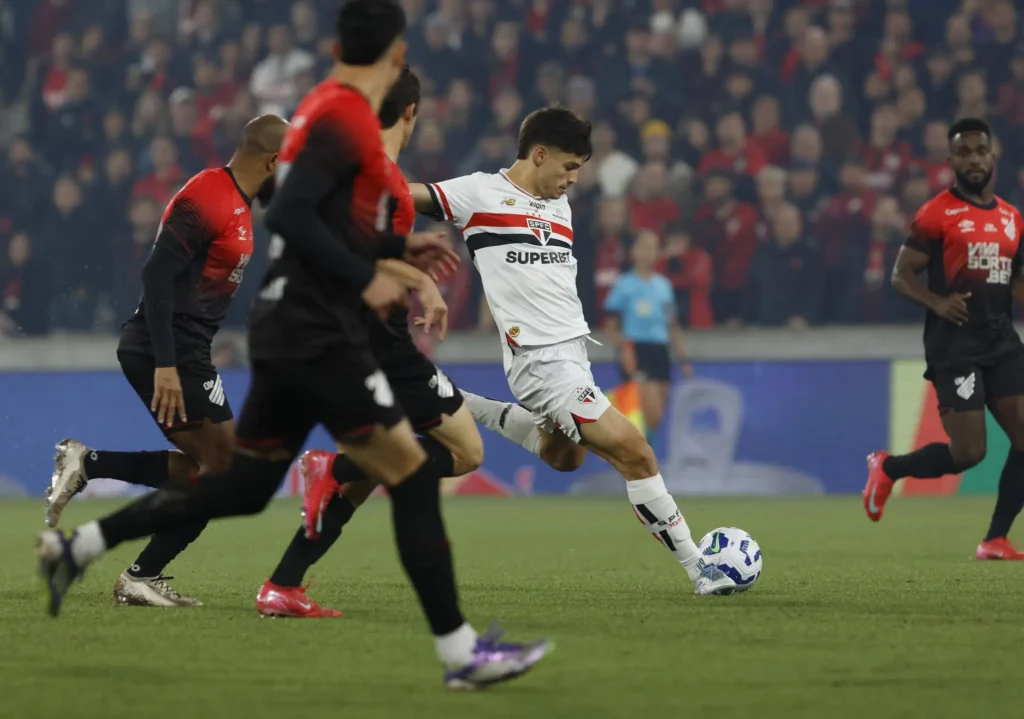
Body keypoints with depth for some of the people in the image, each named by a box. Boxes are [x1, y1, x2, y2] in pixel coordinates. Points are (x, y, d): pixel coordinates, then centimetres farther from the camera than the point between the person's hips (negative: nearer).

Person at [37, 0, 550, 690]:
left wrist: (400, 246, 19)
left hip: (287, 329, 10)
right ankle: (460, 652, -9)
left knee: (242, 488, 15)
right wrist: (366, 279, -18)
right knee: (414, 476, -9)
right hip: (319, 336, -10)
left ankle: (76, 547, 18)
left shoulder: (329, 108, 15)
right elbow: (289, 214, -24)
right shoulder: (346, 117, -14)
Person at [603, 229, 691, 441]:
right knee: (652, 416, -19)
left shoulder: (664, 285, 14)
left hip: (660, 351, 6)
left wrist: (683, 358, 13)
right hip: (636, 351, -6)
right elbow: (611, 325, -1)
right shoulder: (624, 284, -1)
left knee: (656, 418, 5)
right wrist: (623, 348, -18)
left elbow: (673, 326, 20)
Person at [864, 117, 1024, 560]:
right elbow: (901, 275, -3)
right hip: (955, 343, -6)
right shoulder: (937, 214, -4)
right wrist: (937, 302, -21)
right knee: (968, 452, -10)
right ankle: (887, 469, 16)